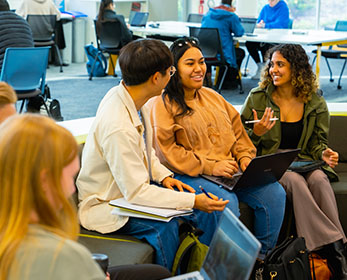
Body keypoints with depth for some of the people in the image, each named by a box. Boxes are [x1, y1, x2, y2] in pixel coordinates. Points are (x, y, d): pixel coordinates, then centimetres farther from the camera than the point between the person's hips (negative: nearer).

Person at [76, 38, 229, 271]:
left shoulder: (125, 95, -5)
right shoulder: (118, 127, -33)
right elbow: (136, 193, -29)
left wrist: (163, 175, -3)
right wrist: (192, 201, -27)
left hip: (133, 188, 9)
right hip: (104, 205, -9)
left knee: (205, 210, -2)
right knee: (163, 227, -33)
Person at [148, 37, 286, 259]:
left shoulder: (212, 97, 21)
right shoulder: (162, 105, -4)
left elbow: (237, 130, 23)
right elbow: (165, 151, -13)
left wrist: (245, 157, 2)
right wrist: (209, 167, -18)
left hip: (230, 171, 7)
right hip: (188, 176, -7)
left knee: (275, 193, -12)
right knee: (226, 201, -34)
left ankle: (263, 256, 2)